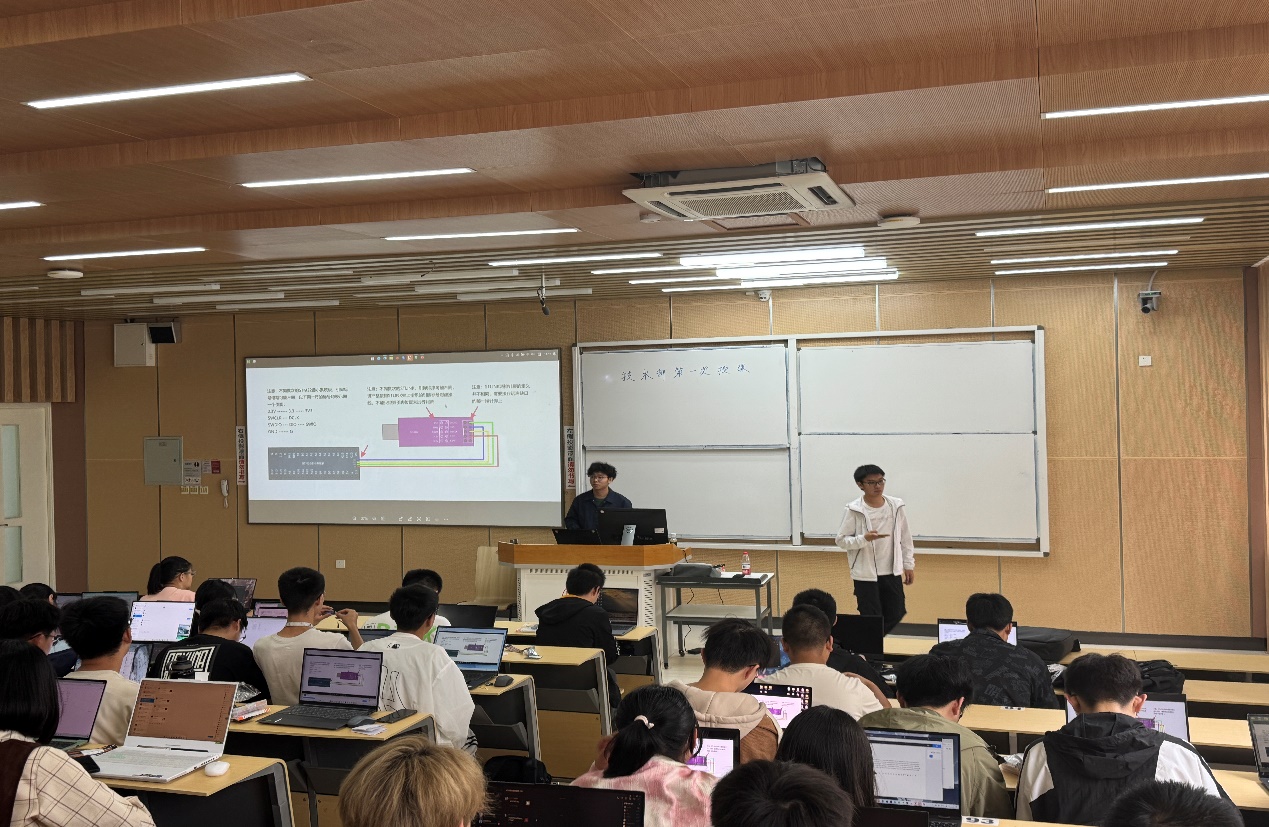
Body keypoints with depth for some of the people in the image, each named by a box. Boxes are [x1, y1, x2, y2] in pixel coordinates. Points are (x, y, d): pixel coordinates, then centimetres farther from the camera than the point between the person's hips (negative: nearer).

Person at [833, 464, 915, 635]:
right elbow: (841, 540, -9)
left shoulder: (896, 506, 0)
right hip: (865, 575, -4)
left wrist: (909, 565, 9)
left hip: (892, 572, 4)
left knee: (895, 615, 12)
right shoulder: (854, 511, -12)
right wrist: (864, 539, -25)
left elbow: (905, 537, 9)